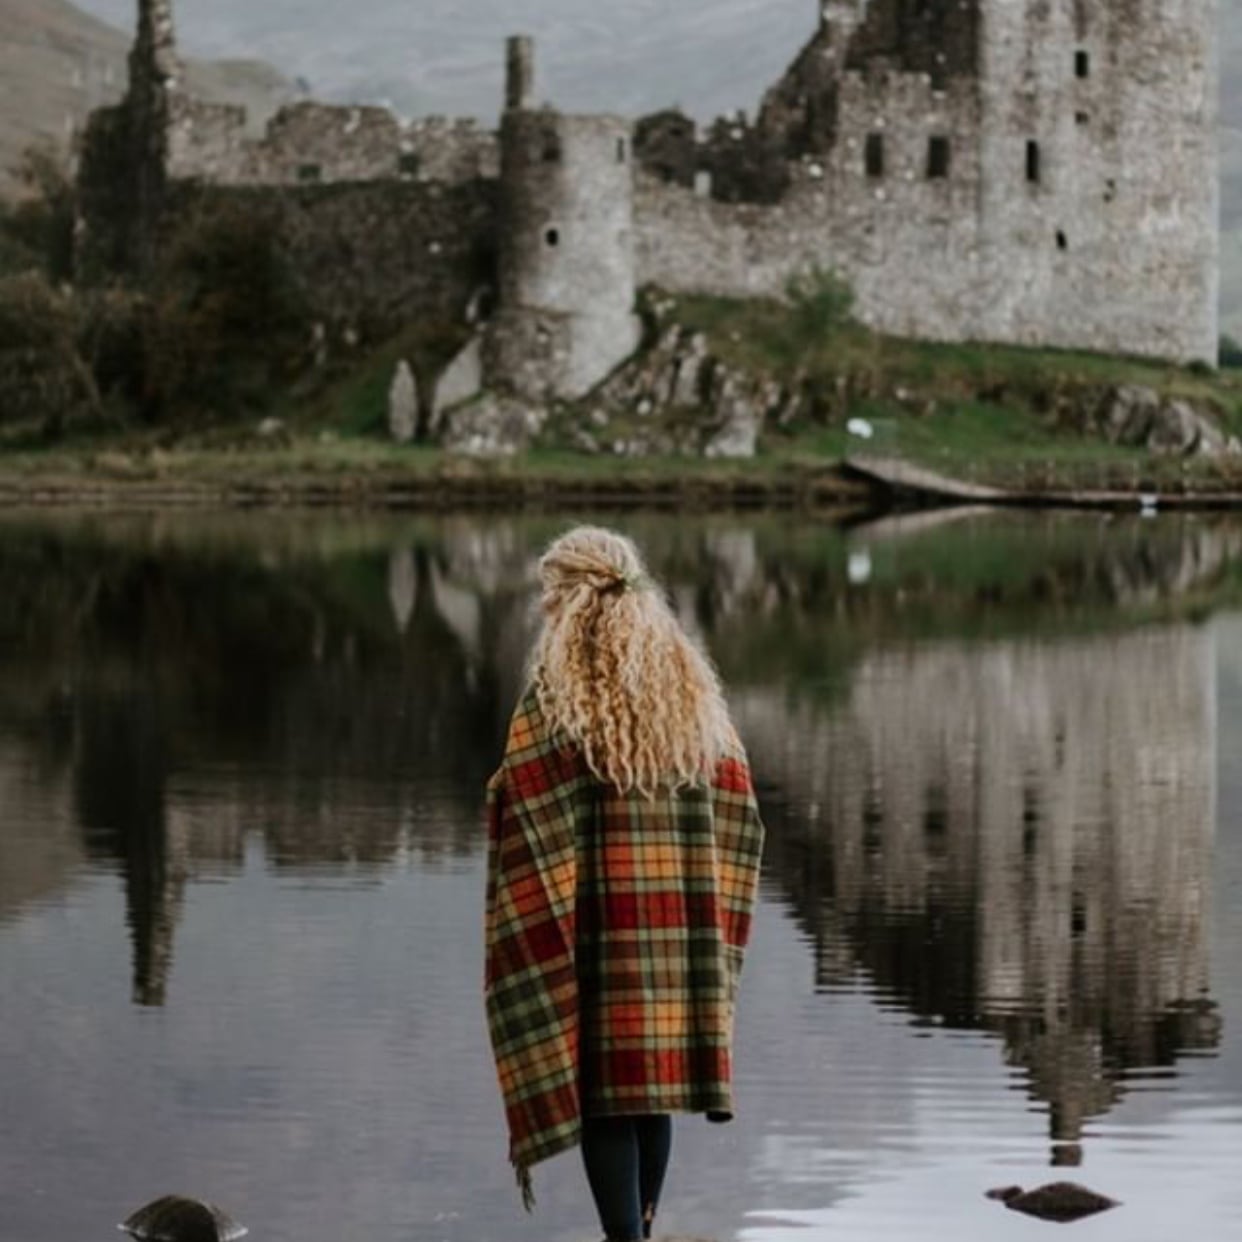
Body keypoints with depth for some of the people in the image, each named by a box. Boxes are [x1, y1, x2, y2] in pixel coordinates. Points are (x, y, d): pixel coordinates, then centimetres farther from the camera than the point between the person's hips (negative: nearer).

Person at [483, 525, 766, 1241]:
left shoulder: (557, 690, -7)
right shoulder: (691, 685, 10)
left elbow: (527, 818, -13)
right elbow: (735, 809, 10)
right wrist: (707, 928, 15)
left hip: (598, 924, -5)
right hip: (682, 928, 5)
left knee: (601, 1085, -2)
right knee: (655, 1078, 16)